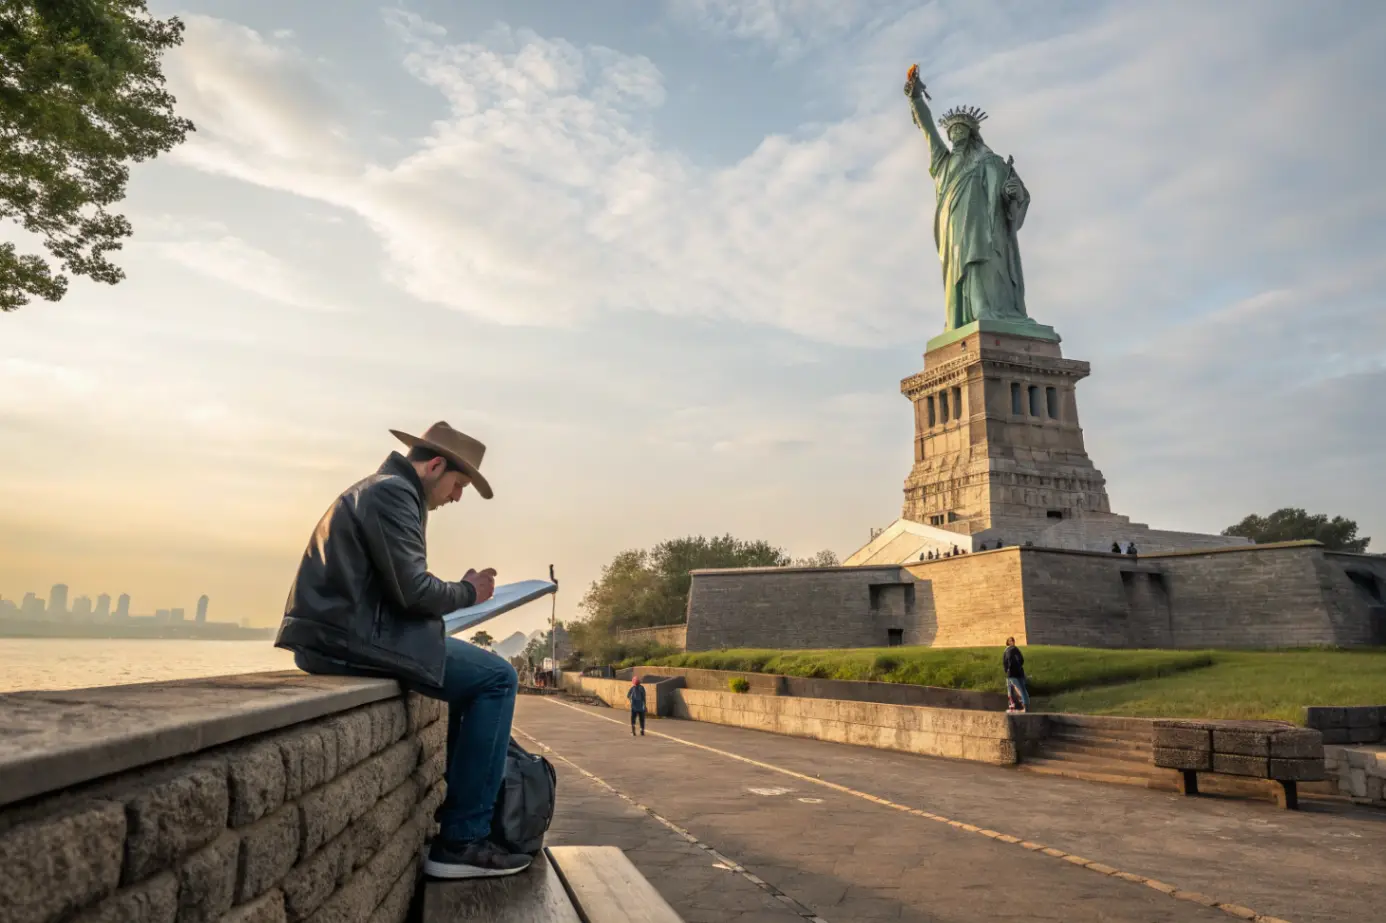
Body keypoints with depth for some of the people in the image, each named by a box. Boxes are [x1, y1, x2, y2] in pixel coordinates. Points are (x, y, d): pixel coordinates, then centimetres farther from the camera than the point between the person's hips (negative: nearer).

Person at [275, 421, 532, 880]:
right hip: (351, 636, -11)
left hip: (340, 632, 11)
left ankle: (452, 812, 26)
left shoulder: (379, 488, 21)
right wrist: (469, 591, -1)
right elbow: (413, 590, -19)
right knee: (497, 678, -10)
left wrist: (460, 592, 16)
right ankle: (461, 840, -5)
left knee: (473, 672, 22)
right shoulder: (394, 490, -12)